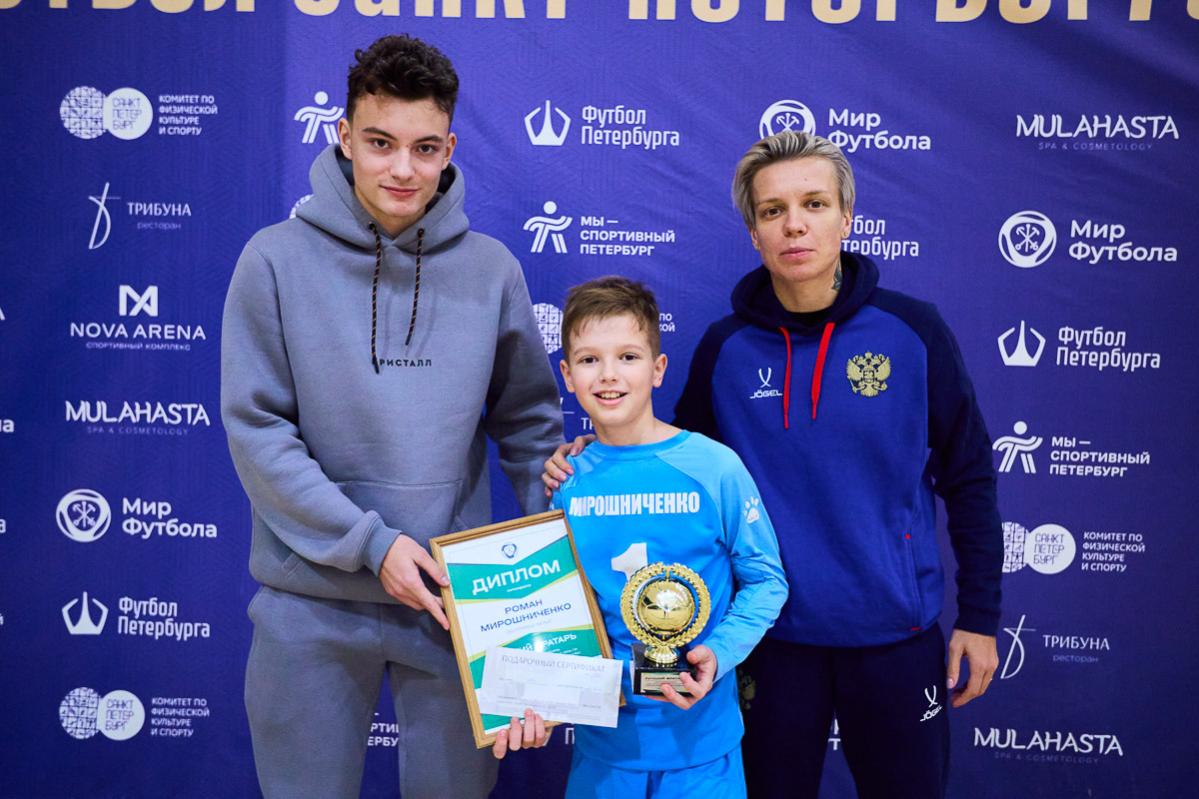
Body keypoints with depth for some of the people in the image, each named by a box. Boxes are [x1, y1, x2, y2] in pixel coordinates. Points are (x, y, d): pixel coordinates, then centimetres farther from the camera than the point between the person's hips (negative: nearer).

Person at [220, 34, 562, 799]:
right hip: (312, 599, -1)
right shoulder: (278, 259, -7)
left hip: (457, 594, 2)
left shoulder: (492, 269, -1)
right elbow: (256, 428, -9)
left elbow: (532, 424, 5)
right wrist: (371, 542, -15)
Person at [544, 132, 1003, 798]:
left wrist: (981, 617, 0)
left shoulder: (912, 331, -7)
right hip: (772, 636, 1)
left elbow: (968, 480, -1)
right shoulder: (725, 348, -4)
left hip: (898, 633, 0)